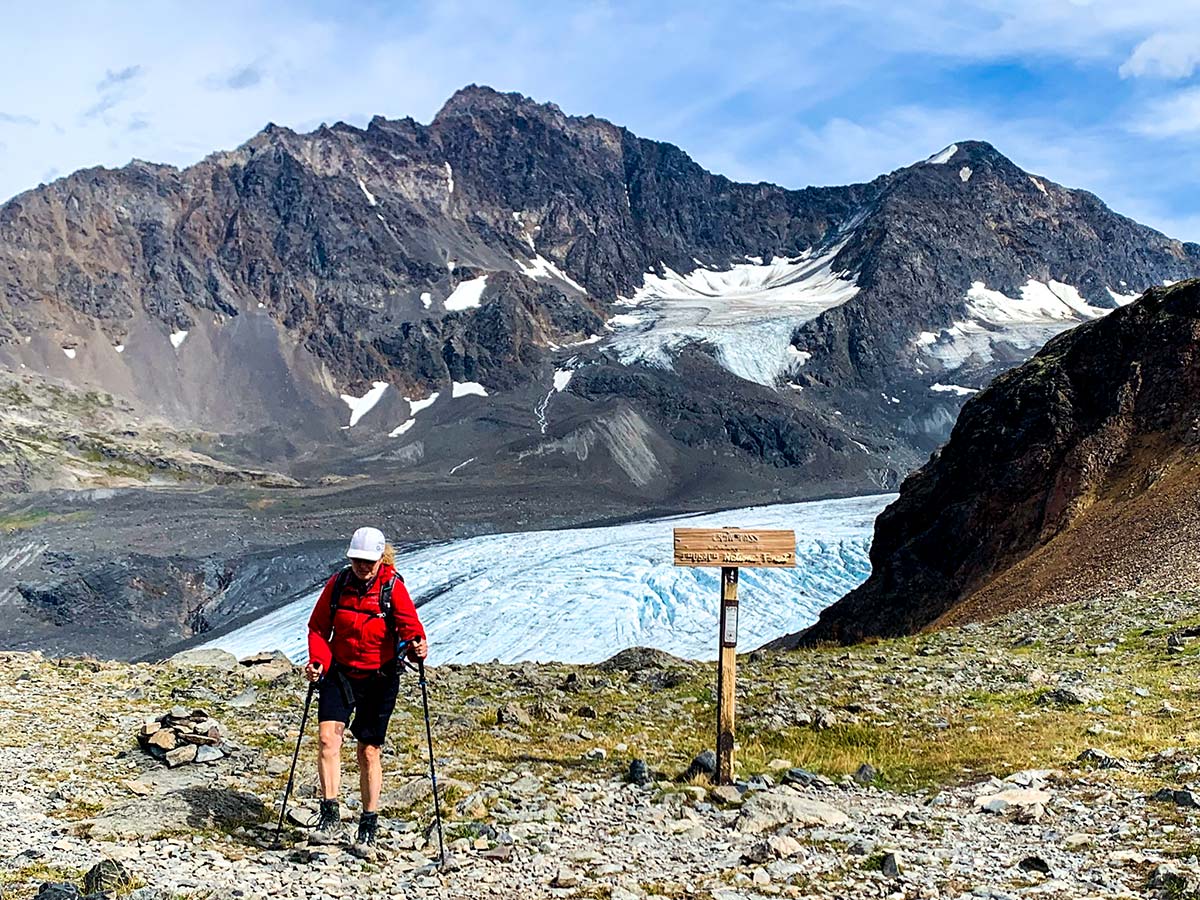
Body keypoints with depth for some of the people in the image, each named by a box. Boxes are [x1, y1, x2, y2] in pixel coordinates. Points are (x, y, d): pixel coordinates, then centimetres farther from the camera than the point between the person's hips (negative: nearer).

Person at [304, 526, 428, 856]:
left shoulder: (393, 586, -9)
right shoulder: (337, 584, -2)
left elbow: (410, 625, -18)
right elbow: (318, 628, 5)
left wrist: (416, 646, -40)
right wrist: (317, 662, -11)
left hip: (380, 678, -2)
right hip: (340, 673, 2)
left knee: (368, 751, 4)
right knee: (328, 736, -19)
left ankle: (368, 830, 17)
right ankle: (331, 820, -17)